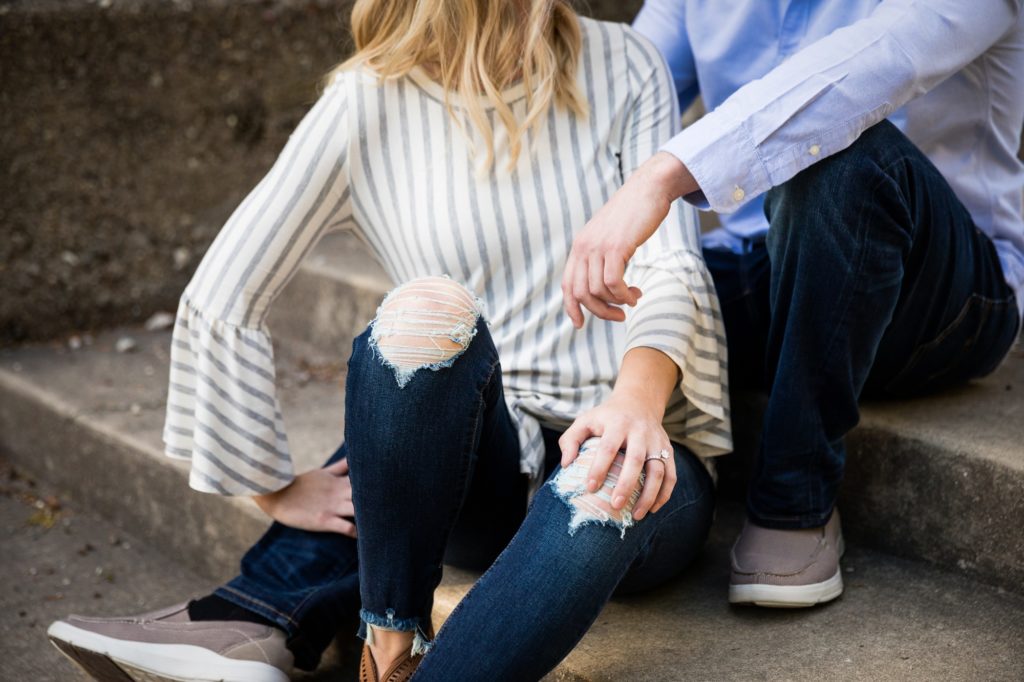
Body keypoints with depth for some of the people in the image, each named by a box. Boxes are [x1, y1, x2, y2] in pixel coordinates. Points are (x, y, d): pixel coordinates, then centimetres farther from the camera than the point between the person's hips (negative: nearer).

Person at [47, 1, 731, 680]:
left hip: (620, 449, 0)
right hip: (484, 471, 0)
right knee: (426, 313, -32)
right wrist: (278, 490, -4)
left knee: (606, 488, -37)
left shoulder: (623, 66, 3)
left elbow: (673, 265, -7)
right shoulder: (371, 102, -3)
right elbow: (219, 301, -5)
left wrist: (640, 395, -28)